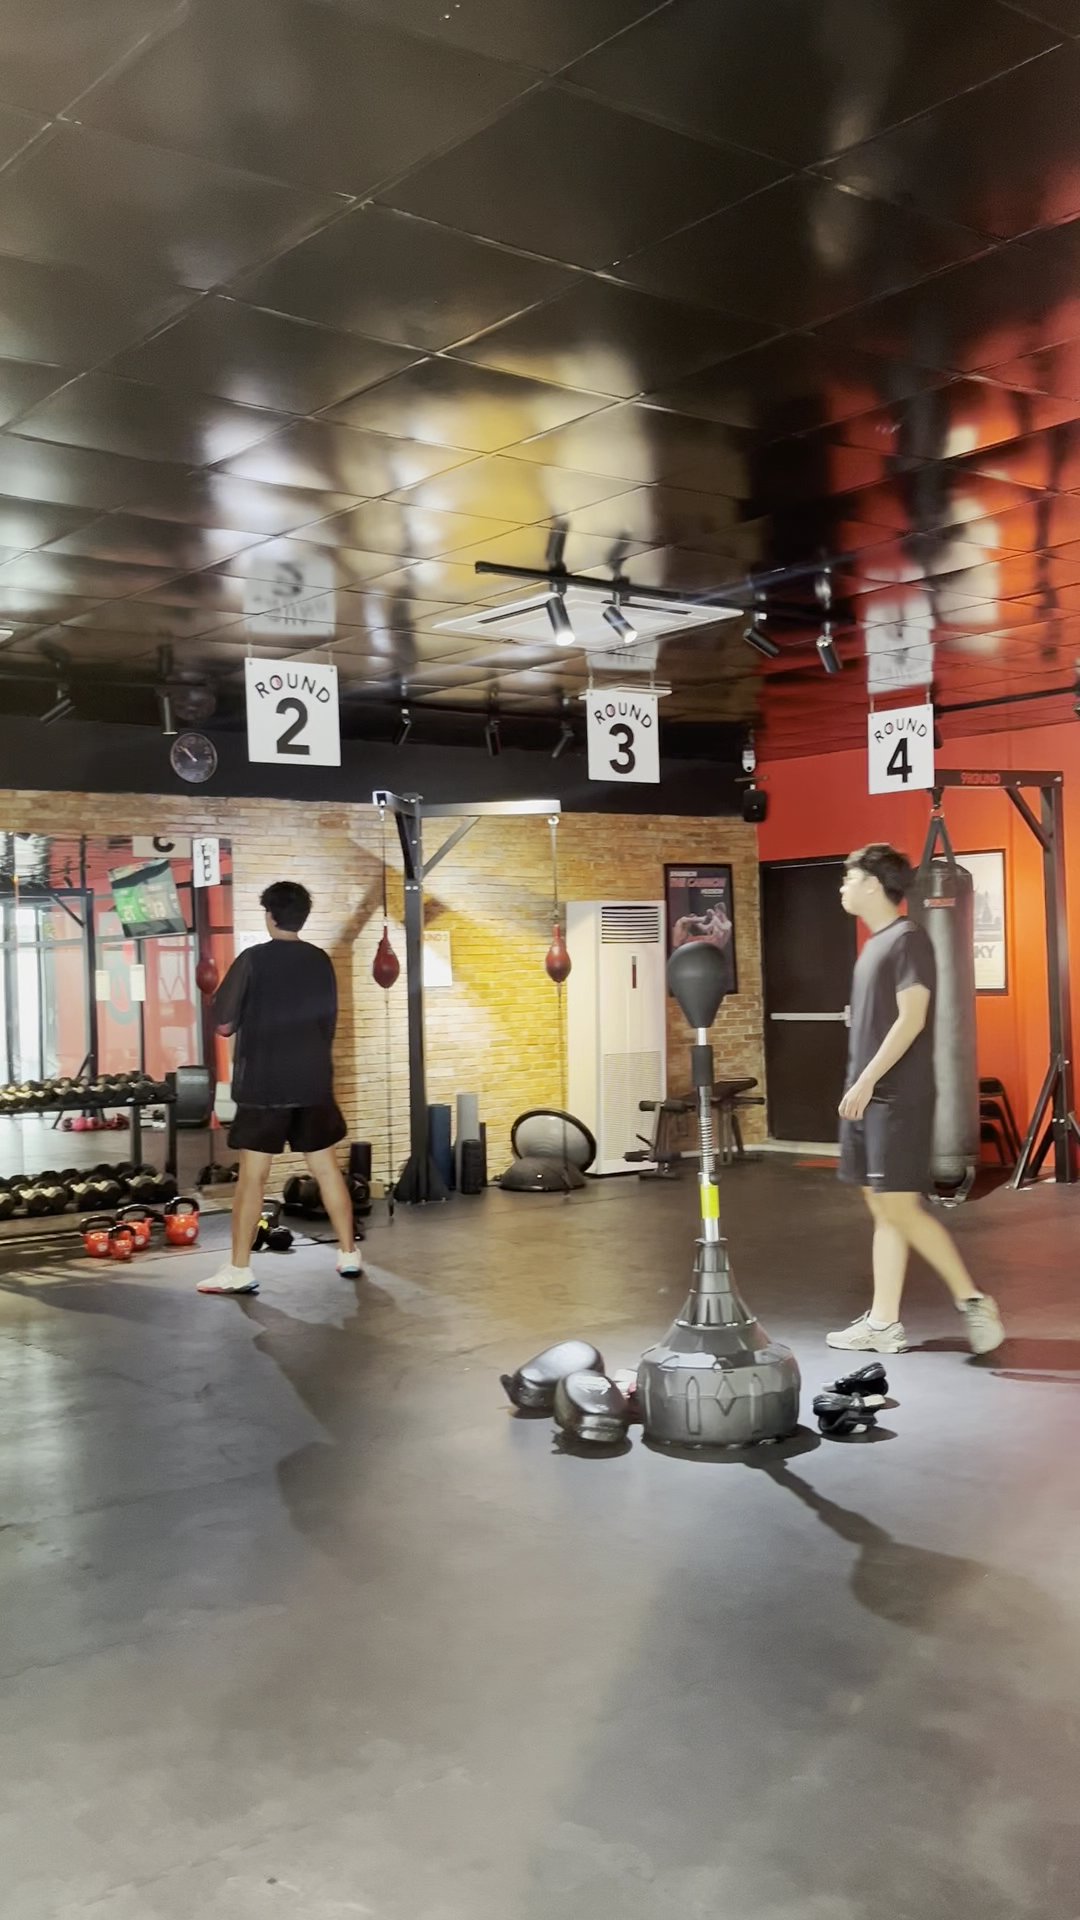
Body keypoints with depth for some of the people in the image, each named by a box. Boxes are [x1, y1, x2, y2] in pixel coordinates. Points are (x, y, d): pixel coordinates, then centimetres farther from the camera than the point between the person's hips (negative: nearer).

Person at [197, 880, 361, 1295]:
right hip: (313, 1083, 5)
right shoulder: (321, 961, 7)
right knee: (327, 1169, 12)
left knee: (252, 1175, -2)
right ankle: (349, 1255, 18)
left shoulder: (253, 960, -8)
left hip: (263, 1085, -4)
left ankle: (239, 1270, 0)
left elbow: (224, 1024, -6)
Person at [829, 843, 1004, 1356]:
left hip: (897, 1097, -9)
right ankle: (883, 1324, 11)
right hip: (869, 1096, 9)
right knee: (882, 1208, 8)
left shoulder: (908, 938, -11)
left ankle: (973, 1301, 2)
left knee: (900, 1206, -9)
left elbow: (911, 1019, -17)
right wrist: (859, 1085, 15)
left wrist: (867, 1080, -18)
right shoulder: (876, 943, 16)